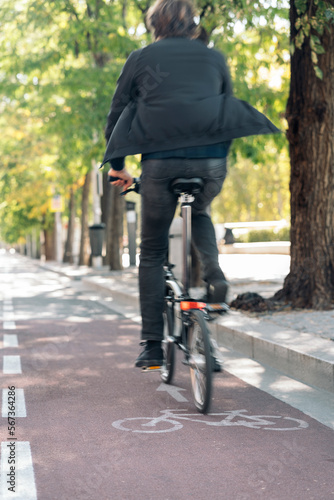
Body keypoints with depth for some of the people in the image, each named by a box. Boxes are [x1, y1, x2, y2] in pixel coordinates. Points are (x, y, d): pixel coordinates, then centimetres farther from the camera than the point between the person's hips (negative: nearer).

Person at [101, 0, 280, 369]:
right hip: (210, 161, 2)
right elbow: (229, 111, 25)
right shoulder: (214, 58, 18)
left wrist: (117, 166, 24)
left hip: (160, 162, -2)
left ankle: (152, 345, 10)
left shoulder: (141, 58, 13)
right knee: (199, 214, 33)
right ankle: (212, 272, 5)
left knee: (152, 253, 11)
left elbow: (116, 114, 15)